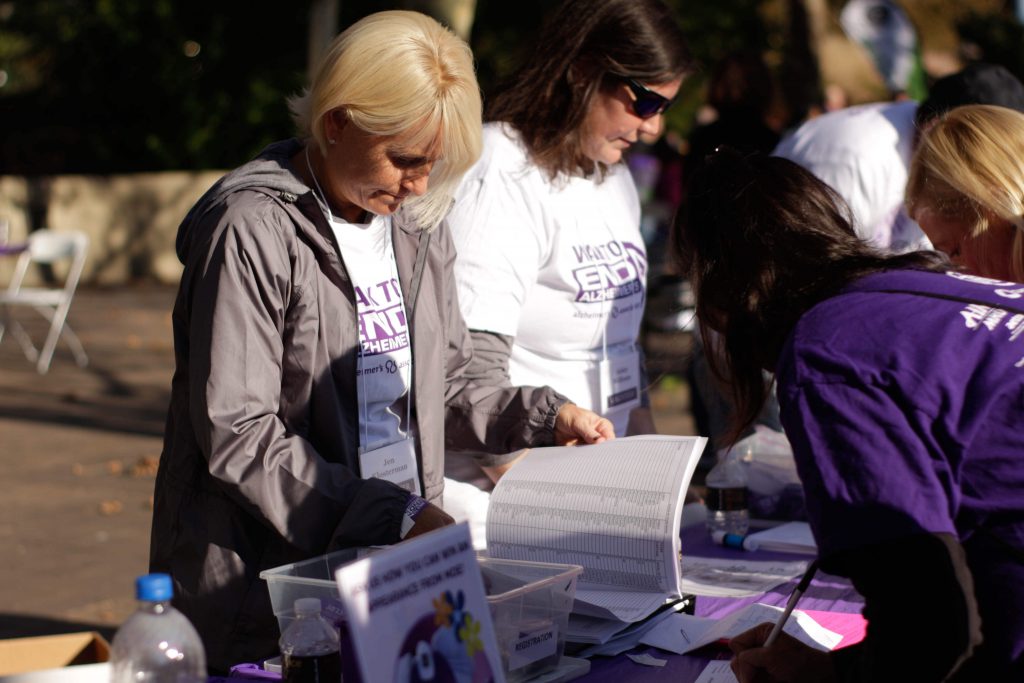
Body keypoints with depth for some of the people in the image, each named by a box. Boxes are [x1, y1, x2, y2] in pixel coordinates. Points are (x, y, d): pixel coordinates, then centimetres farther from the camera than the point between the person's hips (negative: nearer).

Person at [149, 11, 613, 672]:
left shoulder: (417, 226, 10)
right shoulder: (253, 231, -14)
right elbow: (237, 437, -18)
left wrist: (544, 415, 2)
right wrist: (395, 515, -21)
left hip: (397, 575, 6)